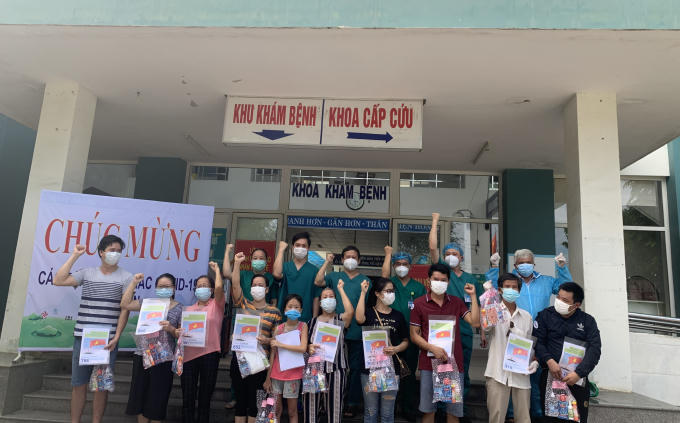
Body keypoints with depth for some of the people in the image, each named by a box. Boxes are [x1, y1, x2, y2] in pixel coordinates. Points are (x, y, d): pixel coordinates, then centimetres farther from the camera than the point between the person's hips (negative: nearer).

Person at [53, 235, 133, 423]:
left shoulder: (126, 277, 2)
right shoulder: (87, 273, 10)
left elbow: (125, 309, -2)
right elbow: (58, 281, -2)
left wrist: (116, 337, -10)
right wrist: (74, 256, 1)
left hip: (108, 340, -2)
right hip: (82, 337, 2)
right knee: (78, 384, 8)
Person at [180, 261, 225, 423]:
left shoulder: (216, 305, 5)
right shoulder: (189, 309, 17)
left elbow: (219, 287, -13)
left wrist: (217, 269, -1)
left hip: (209, 354, -3)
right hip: (189, 354, 3)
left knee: (205, 399, 7)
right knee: (188, 399, 4)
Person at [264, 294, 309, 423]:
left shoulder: (303, 326, -2)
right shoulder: (278, 328, 3)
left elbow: (303, 348, -16)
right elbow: (273, 353, 3)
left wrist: (280, 344, -16)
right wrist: (268, 377, 2)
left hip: (293, 373, -2)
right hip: (276, 373, 2)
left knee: (292, 411, 6)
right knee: (276, 410, 9)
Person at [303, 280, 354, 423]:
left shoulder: (340, 319, 7)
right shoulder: (313, 321, 14)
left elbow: (350, 311, -16)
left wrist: (340, 289, -6)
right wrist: (309, 347, -9)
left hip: (335, 367, -2)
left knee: (334, 404, -2)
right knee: (311, 404, 0)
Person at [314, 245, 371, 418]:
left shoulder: (365, 281, 7)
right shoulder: (334, 277, 8)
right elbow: (318, 282, -9)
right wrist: (327, 262, -8)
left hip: (357, 331, 0)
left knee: (355, 367, 6)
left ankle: (353, 403, 17)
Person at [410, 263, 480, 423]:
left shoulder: (457, 302, 8)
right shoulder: (419, 303, 1)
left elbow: (475, 322, -4)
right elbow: (414, 335, 0)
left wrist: (473, 296, -4)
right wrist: (432, 348, -14)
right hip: (429, 363, -2)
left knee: (454, 410, 9)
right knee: (428, 409, 7)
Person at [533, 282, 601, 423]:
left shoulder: (588, 320, 5)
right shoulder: (545, 315, 3)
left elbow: (595, 349, -4)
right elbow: (537, 341, -2)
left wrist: (578, 373, -16)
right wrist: (549, 361, -19)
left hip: (578, 378, 1)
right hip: (550, 375, -1)